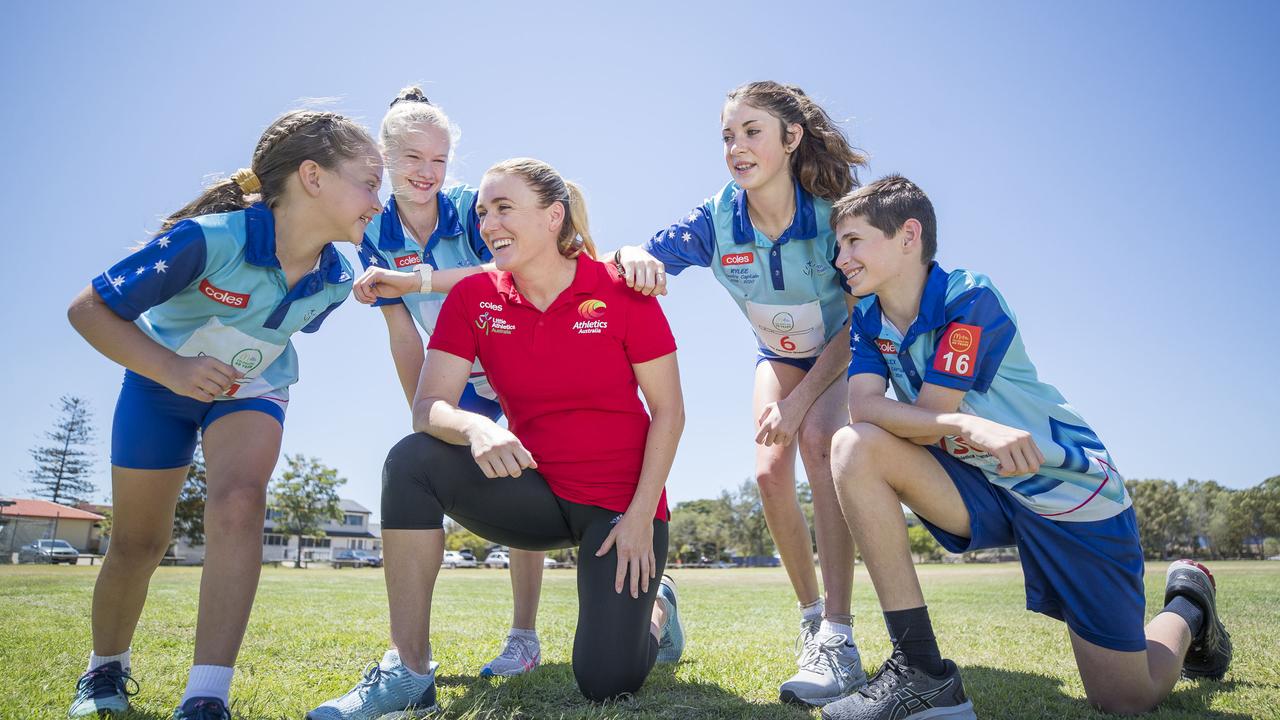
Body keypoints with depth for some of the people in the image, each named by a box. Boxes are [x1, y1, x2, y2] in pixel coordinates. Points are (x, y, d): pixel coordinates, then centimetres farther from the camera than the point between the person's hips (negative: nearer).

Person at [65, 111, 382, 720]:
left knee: (239, 502, -27)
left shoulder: (335, 279, -18)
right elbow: (89, 309, -26)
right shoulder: (211, 236, -34)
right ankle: (105, 670, 37)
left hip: (251, 392, 2)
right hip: (159, 382, -2)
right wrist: (173, 368, -36)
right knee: (137, 543, 8)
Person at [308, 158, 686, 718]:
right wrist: (474, 428, -35)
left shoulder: (620, 292, -13)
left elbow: (668, 412, -9)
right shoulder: (473, 298, -4)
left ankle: (656, 604, 27)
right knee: (412, 461, -23)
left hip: (621, 504, -2)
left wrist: (641, 516, -14)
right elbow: (428, 406, -12)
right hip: (538, 494, 3)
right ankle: (409, 672, -12)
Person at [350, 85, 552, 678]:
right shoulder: (376, 239, -5)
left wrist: (414, 279, -43)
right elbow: (403, 339, -3)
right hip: (464, 377, 4)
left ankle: (524, 637, 6)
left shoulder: (471, 206, -16)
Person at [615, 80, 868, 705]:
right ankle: (812, 618, 9)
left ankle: (838, 639, -30)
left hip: (845, 354, -3)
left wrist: (800, 401, -32)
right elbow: (638, 258, -21)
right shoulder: (718, 220, -21)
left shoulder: (833, 211, -29)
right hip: (779, 356, 4)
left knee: (819, 440, -30)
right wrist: (634, 257, -47)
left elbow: (857, 322, -24)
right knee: (771, 472, -14)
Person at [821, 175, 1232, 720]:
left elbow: (925, 419, -25)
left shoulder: (970, 299, -21)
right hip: (979, 488, 5)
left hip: (1068, 487, -4)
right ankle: (921, 671, -18)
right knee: (854, 448, -24)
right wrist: (970, 425, -33)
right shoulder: (867, 321, -3)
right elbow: (863, 408, -21)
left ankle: (1187, 603, 36)